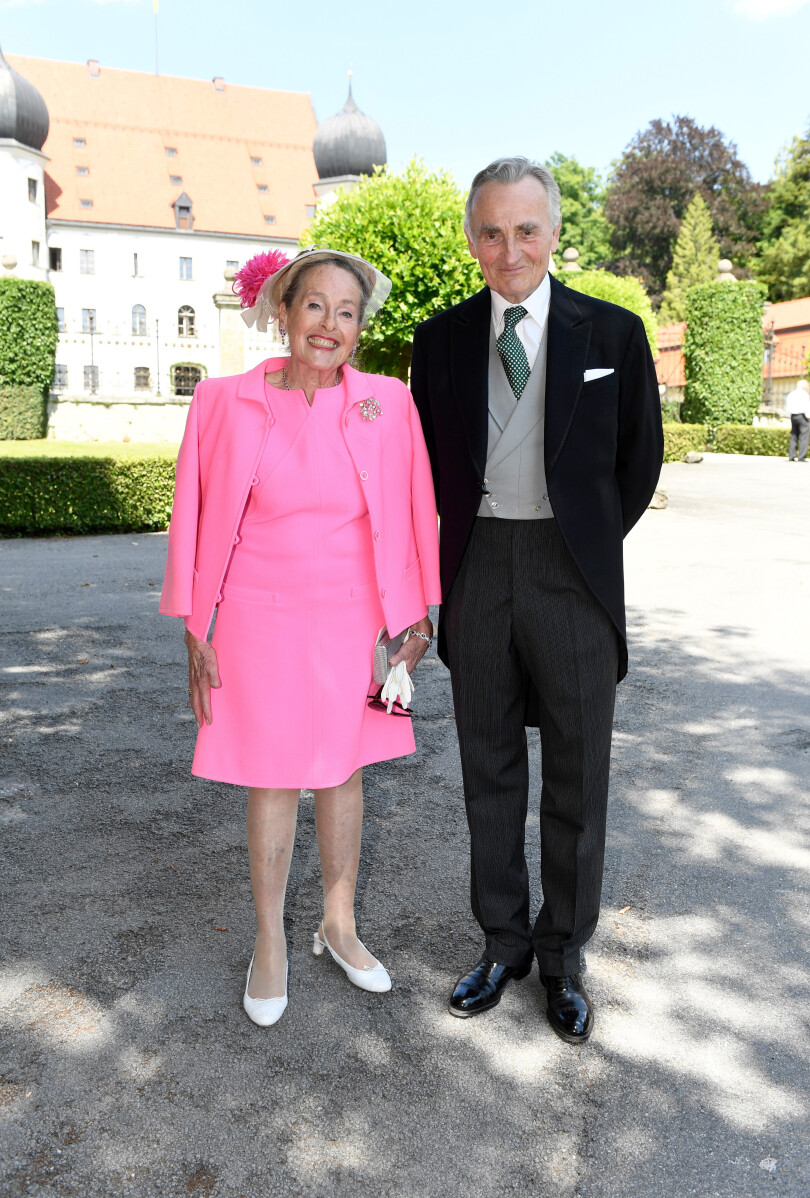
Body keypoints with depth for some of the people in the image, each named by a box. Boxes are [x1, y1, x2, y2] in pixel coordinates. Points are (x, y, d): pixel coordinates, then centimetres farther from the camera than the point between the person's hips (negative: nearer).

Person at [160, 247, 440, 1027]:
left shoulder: (387, 405, -4)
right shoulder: (230, 404, -6)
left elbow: (407, 517, 3)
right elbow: (204, 521, -2)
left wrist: (412, 613, 4)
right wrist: (196, 632, -2)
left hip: (353, 619, 2)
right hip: (263, 619, -1)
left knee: (342, 771, 16)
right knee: (272, 782, 10)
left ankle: (339, 925, 37)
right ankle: (270, 944, 31)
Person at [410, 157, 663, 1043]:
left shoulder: (611, 333, 0)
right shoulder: (441, 338, 6)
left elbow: (640, 457, 7)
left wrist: (591, 544, 7)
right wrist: (459, 546, 9)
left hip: (572, 576, -2)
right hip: (476, 571, 2)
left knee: (576, 773, 7)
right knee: (489, 768, 11)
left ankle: (564, 954, 26)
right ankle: (502, 942, 29)